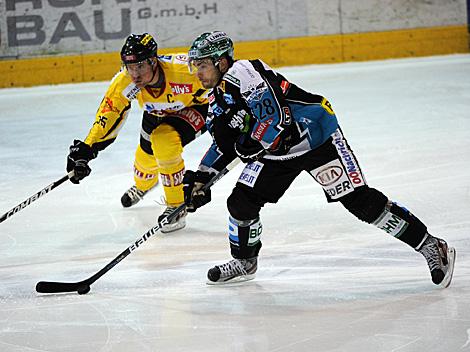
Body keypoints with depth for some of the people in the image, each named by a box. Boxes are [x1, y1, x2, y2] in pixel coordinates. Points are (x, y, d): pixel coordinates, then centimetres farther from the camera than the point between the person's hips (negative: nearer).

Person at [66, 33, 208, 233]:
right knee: (146, 155, 14)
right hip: (157, 113, 5)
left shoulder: (183, 68, -40)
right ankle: (142, 186, 54)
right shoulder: (124, 82, -29)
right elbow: (108, 115, -24)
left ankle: (177, 207, -9)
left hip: (196, 106, -5)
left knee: (165, 142, -27)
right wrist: (85, 149, -31)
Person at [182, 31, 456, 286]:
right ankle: (244, 262, 25)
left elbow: (274, 121, -30)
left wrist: (247, 147, -16)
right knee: (241, 201, 0)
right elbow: (224, 145, 19)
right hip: (276, 151, 9)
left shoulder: (243, 73, -24)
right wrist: (201, 178, 10)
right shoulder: (218, 97, 7)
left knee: (360, 201, -12)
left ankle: (432, 247, -6)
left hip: (315, 136, -9)